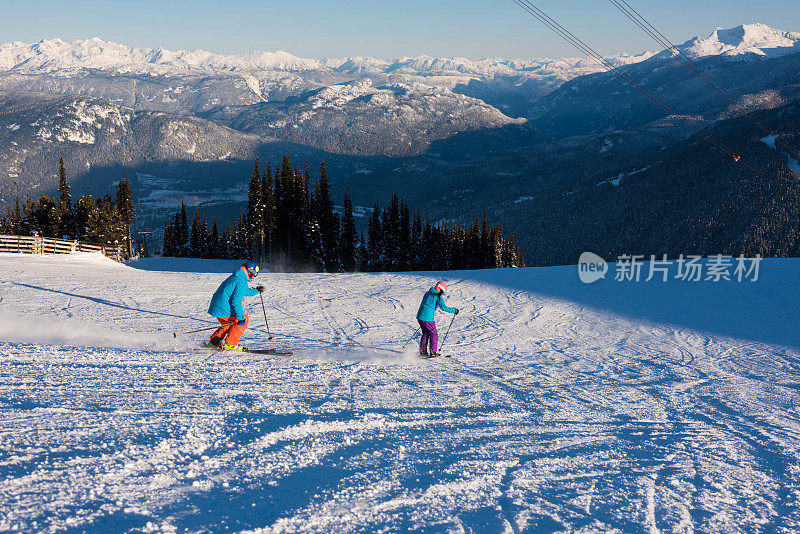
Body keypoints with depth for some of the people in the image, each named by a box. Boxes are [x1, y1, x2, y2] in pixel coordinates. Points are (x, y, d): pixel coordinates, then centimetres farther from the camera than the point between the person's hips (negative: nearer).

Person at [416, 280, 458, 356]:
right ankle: (432, 352, 5)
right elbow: (443, 307, -19)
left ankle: (422, 350, 20)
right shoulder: (438, 296, -7)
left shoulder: (428, 293, 16)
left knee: (425, 334, 22)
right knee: (433, 335, 8)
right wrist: (453, 310, -9)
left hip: (419, 316, 7)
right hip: (428, 318, -7)